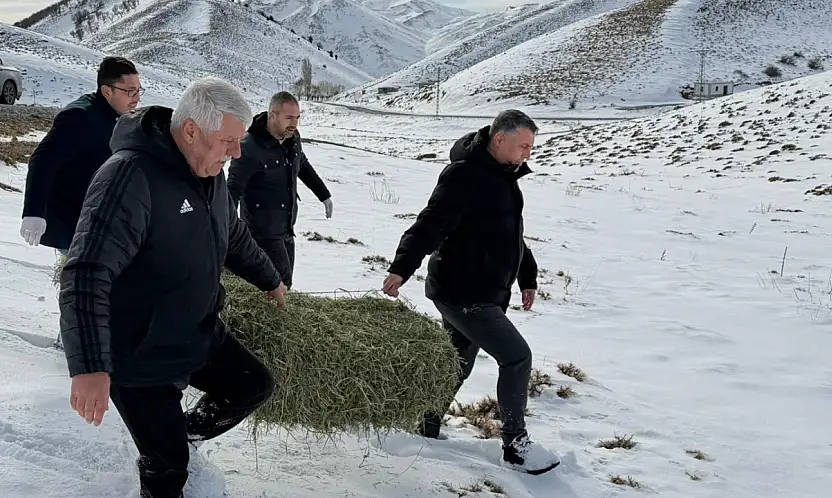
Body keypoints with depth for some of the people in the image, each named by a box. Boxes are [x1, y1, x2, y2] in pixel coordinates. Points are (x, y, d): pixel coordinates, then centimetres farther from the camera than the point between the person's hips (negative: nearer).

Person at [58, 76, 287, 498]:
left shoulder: (210, 174, 1)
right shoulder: (129, 176, -27)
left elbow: (234, 238, 21)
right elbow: (86, 276, -34)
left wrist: (270, 280, 33)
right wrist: (89, 367, -42)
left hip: (201, 337, 8)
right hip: (140, 357, -8)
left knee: (255, 386, 18)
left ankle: (186, 435, 40)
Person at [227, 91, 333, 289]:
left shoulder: (293, 139, 1)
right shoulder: (251, 147, -22)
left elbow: (304, 167, 20)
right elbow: (233, 189, -23)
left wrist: (324, 196, 27)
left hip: (286, 228, 8)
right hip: (264, 231, -8)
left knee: (284, 281, 14)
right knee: (280, 285, -8)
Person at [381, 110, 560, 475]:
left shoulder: (503, 176, 15)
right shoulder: (465, 174, -17)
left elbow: (510, 233, 25)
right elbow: (431, 223, -28)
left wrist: (527, 276, 26)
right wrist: (402, 267, -37)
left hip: (485, 292, 10)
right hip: (462, 293, -10)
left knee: (458, 365, 18)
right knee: (516, 356, -9)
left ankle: (425, 427, 33)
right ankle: (515, 446, 4)